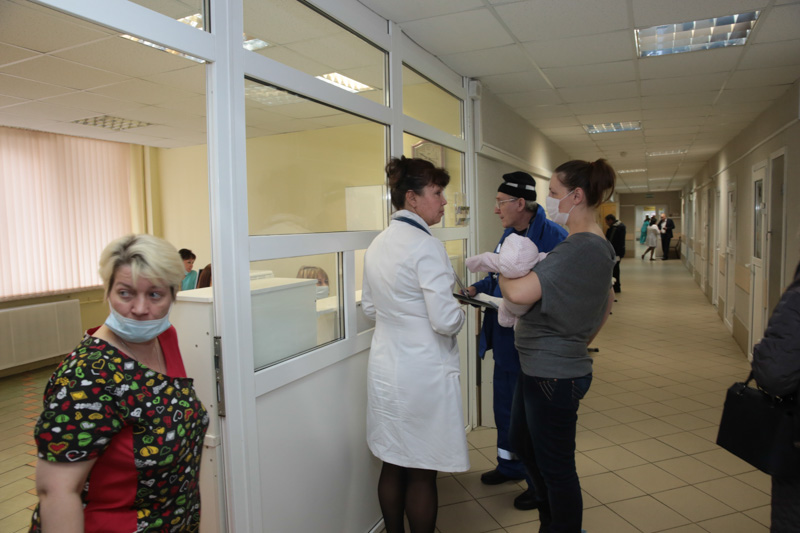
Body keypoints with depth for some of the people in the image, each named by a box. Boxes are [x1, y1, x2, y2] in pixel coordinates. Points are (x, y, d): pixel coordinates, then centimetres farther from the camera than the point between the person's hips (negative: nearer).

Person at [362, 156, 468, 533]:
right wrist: (460, 312, -2)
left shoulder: (377, 244, 7)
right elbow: (446, 321, -22)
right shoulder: (426, 247, -19)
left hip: (385, 369, 8)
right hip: (423, 373, -8)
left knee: (392, 466, 19)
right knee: (422, 474, 8)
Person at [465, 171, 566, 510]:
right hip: (505, 340, 9)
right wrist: (475, 289, 2)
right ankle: (510, 465, 44)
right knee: (504, 405, 22)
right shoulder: (508, 234, 7)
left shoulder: (553, 236, -20)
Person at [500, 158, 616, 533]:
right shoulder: (598, 246, 9)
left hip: (554, 374, -11)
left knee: (555, 466, 8)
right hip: (539, 367, 11)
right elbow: (607, 303, 21)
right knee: (522, 442, 25)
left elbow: (521, 294, -33)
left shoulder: (578, 249, -24)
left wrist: (503, 277, -12)